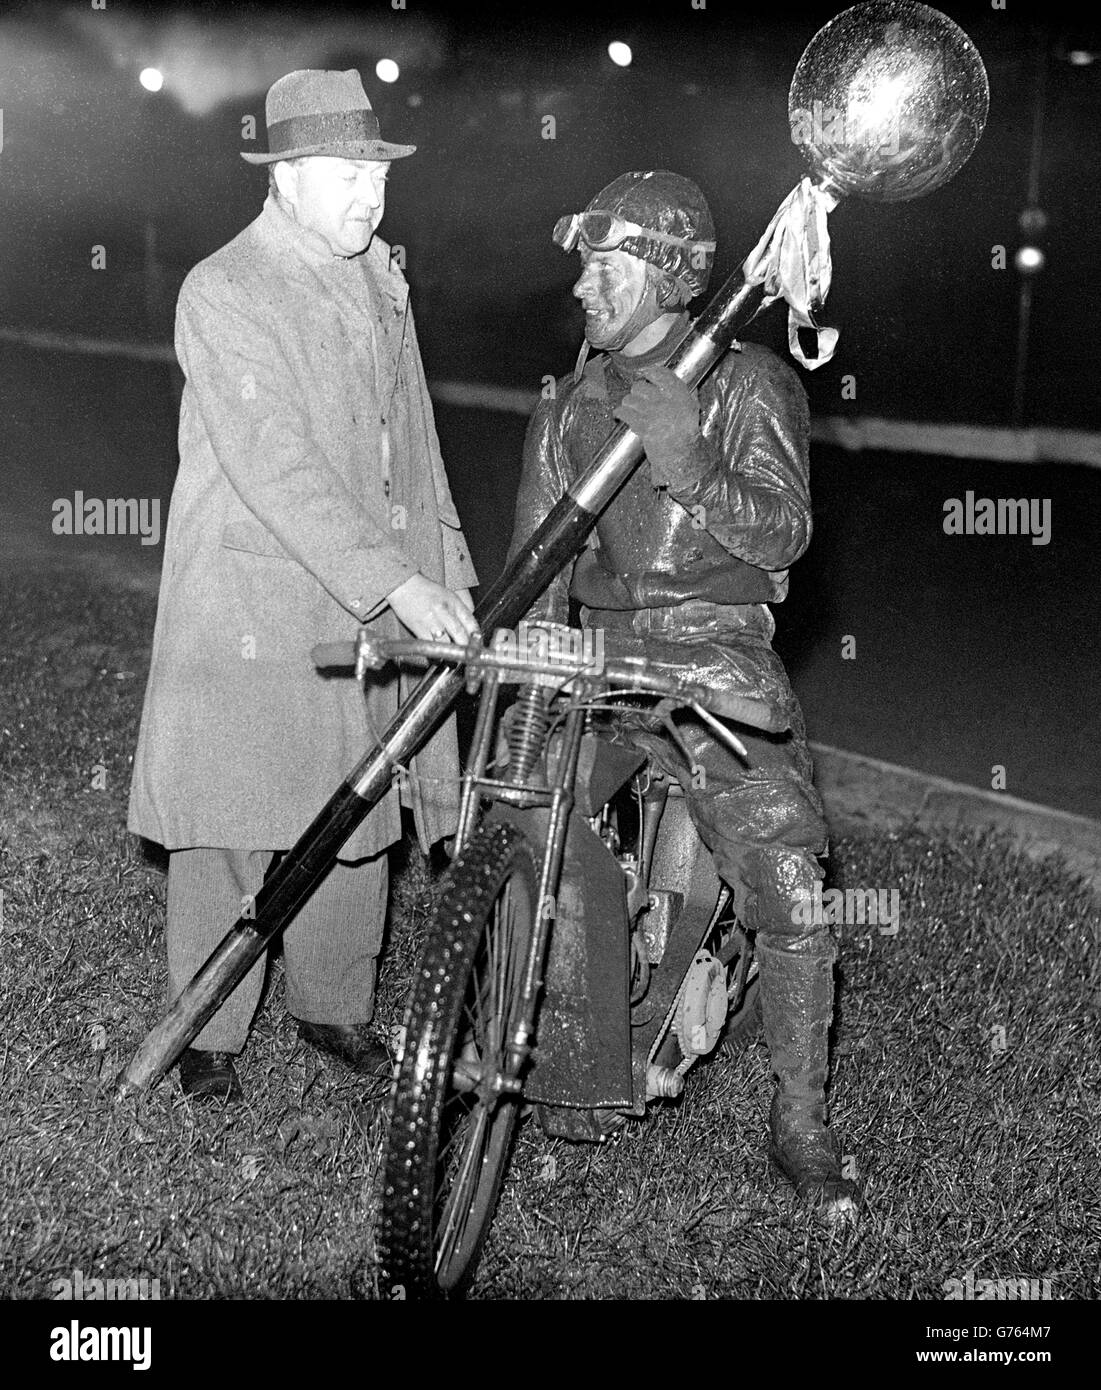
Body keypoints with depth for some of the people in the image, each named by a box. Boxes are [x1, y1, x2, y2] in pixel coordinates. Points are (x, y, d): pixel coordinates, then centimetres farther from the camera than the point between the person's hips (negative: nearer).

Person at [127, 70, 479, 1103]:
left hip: (367, 603, 6)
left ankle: (333, 1005, 30)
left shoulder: (379, 280, 10)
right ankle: (207, 1031, 19)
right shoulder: (221, 294, -13)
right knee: (232, 822, 3)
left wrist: (447, 574, 13)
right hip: (247, 608, -6)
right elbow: (273, 466, -22)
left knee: (356, 811, 12)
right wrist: (396, 584, -28)